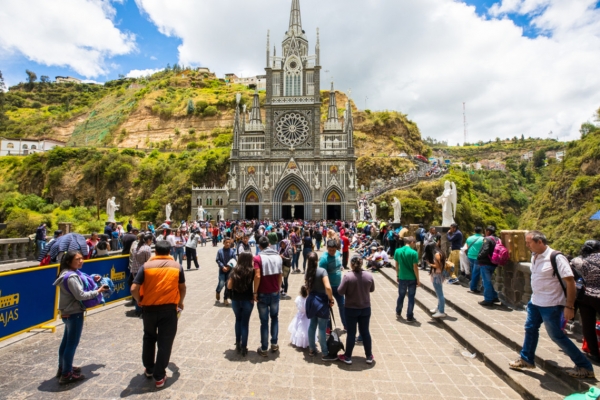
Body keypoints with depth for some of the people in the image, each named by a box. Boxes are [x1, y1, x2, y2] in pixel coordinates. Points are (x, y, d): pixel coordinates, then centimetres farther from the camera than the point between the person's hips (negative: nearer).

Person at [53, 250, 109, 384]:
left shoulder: (69, 273, 7)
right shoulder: (71, 277, -24)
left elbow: (79, 287, 15)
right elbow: (80, 295, -25)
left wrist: (92, 281, 3)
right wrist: (97, 291, -16)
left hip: (67, 313, 10)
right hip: (74, 313, -10)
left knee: (66, 341, 21)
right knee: (72, 343, 1)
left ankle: (63, 368, 36)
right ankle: (66, 374, 12)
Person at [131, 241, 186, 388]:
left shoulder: (146, 266, -5)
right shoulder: (177, 266, -1)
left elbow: (134, 289, -10)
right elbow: (182, 288, 7)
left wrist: (140, 301, 9)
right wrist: (180, 302, 25)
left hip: (149, 308, 1)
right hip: (169, 309, -1)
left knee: (149, 338, 24)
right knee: (165, 342, 10)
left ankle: (149, 369, 38)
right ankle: (159, 376, 18)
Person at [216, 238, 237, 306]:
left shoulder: (232, 251, -5)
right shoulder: (220, 251, -5)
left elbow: (235, 260, -5)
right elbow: (218, 260, -4)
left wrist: (229, 267, -14)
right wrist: (223, 267, -14)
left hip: (230, 270, 1)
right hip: (222, 270, -1)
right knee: (221, 283, -12)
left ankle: (226, 298, 21)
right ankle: (218, 291, 23)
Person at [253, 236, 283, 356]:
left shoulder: (258, 258, -13)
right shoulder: (278, 257, 1)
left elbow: (257, 276, -21)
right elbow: (280, 275, 4)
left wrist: (255, 292, -12)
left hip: (263, 293, -3)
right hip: (275, 292, 3)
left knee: (264, 321, 8)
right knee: (275, 317, 21)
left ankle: (264, 349, 18)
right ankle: (274, 344, 25)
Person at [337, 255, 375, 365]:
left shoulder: (348, 277, -21)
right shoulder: (369, 275, -10)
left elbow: (340, 291, -16)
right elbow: (372, 289, 5)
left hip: (351, 309, -3)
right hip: (365, 308, 3)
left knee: (351, 333, 9)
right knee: (365, 331, 17)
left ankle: (348, 357, 22)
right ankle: (369, 356, 30)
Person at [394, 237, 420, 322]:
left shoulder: (397, 251, -2)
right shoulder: (414, 253, -15)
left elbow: (397, 265, 5)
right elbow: (415, 267, -14)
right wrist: (418, 280, -4)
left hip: (402, 278, 4)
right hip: (412, 278, -4)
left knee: (401, 296, 19)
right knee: (411, 297, 9)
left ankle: (398, 313, 33)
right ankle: (409, 317, 16)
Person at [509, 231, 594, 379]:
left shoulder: (556, 258, -21)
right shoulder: (534, 257, 1)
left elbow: (570, 282, -19)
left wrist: (569, 306, -20)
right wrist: (534, 298, 16)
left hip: (551, 305, -7)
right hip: (535, 302, 7)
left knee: (557, 336, 5)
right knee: (530, 329, 15)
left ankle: (585, 367, 25)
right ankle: (526, 360, 29)